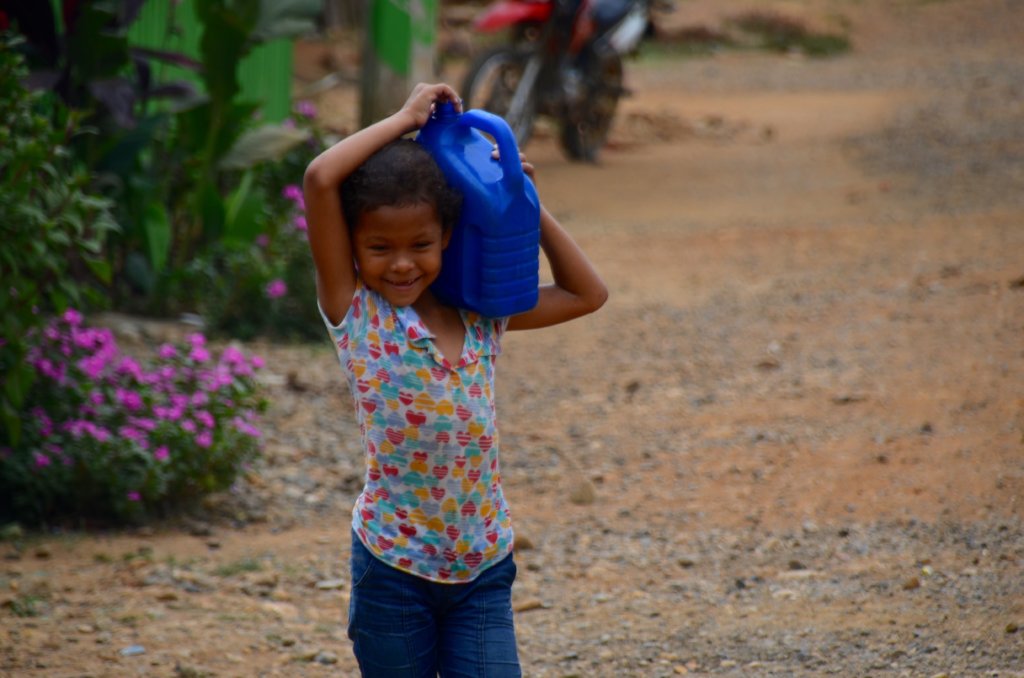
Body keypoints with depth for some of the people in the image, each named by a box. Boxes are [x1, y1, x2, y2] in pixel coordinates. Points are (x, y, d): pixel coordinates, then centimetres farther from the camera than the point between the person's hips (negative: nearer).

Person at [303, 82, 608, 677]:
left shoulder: (482, 316, 3)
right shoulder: (354, 311, -8)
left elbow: (587, 294, 15)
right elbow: (321, 179, -19)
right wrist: (406, 119, -9)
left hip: (485, 567, 3)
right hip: (392, 565, -3)